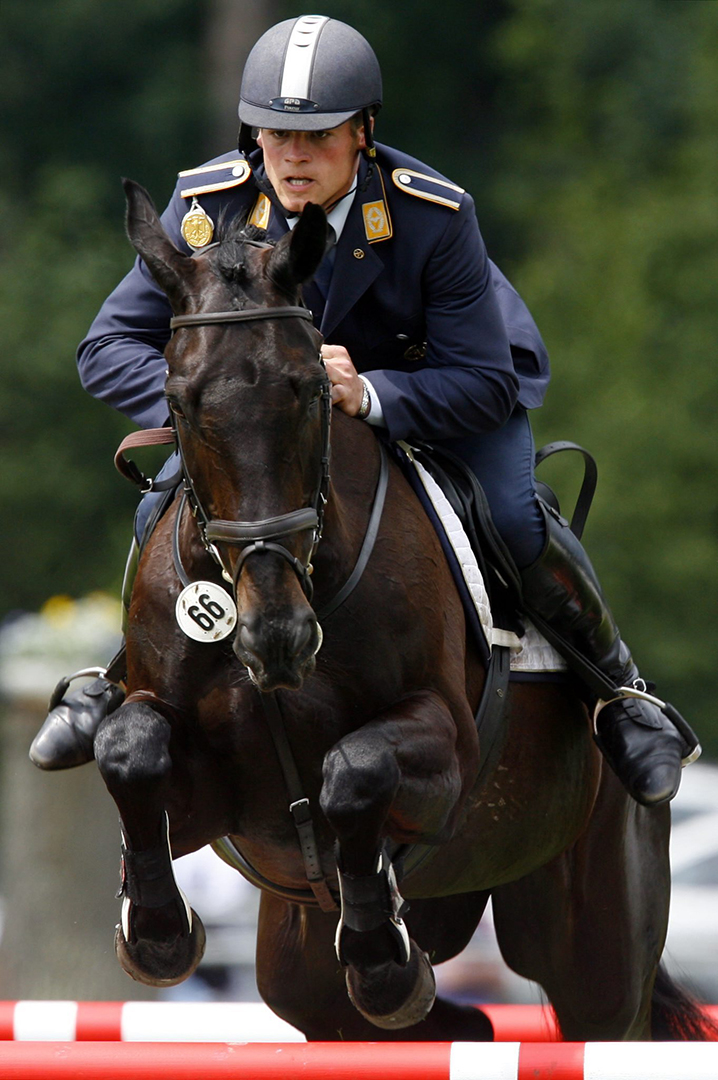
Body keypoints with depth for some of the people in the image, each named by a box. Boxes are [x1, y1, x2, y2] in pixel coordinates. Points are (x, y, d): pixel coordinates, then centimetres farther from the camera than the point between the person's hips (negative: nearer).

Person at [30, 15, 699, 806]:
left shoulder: (435, 218, -34)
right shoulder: (208, 204, -27)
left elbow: (485, 382, -30)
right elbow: (111, 347, -22)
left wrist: (369, 395, -48)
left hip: (435, 381, -2)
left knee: (516, 524, -26)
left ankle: (620, 690, 1)